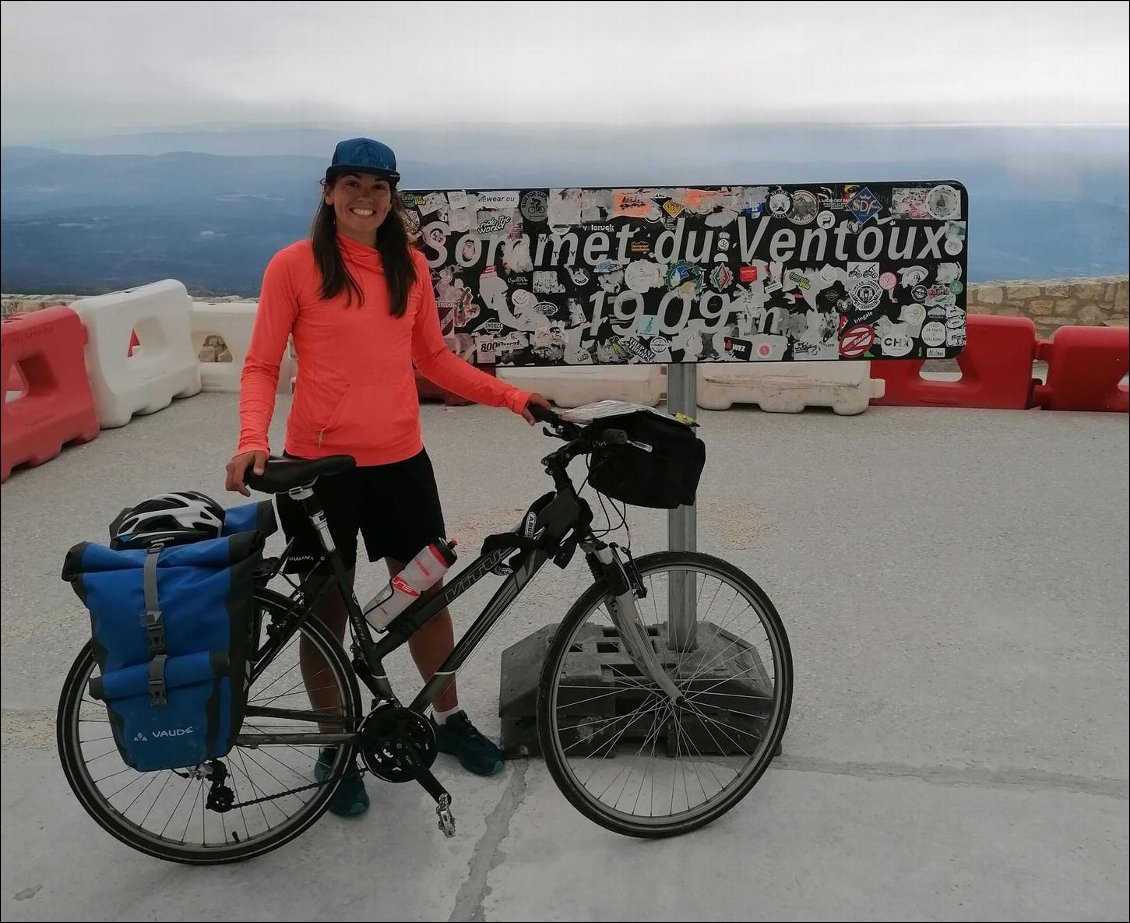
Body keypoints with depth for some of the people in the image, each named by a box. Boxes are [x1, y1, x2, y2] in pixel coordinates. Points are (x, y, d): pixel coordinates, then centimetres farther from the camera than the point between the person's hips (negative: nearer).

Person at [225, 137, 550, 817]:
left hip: (401, 462, 4)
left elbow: (434, 359, 11)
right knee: (328, 610, 9)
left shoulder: (411, 266, 6)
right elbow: (262, 366, -5)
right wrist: (253, 440, -22)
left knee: (428, 592, 14)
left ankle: (449, 718, 37)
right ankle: (336, 749, 29)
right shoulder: (294, 265, -6)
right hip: (318, 467, -3)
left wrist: (513, 396, 3)